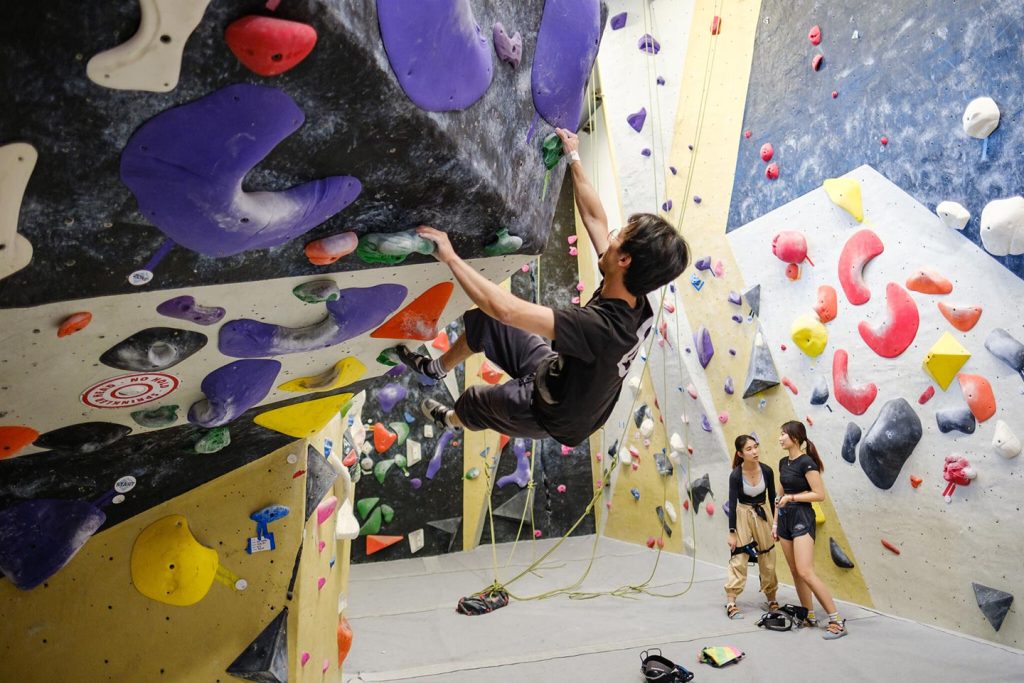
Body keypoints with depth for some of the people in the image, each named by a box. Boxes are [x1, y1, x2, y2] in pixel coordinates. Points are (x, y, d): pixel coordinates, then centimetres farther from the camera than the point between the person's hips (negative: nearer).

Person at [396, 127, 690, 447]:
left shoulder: (601, 328, -44)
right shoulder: (633, 303, -20)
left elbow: (505, 308, -46)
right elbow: (595, 219, -7)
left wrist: (450, 257, -36)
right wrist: (574, 159, -1)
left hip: (554, 413, -6)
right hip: (560, 371, 6)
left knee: (473, 401, 23)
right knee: (483, 322, 7)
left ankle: (451, 421, 60)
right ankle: (437, 368, 36)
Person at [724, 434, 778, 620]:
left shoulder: (767, 471, -12)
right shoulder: (736, 475, -20)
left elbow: (772, 498, 0)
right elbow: (732, 504, -16)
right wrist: (732, 532, -15)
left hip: (762, 514, 3)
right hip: (743, 515, -3)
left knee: (768, 559, 10)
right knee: (739, 558, -7)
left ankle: (771, 599, 27)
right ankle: (730, 602, -2)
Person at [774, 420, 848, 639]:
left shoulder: (806, 462, -14)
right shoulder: (783, 463, 10)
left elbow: (820, 494, -17)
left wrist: (792, 497, -16)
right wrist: (775, 522, 16)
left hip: (802, 518, -8)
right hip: (785, 518, 8)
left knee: (805, 572, -14)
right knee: (795, 572, 10)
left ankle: (837, 621, -5)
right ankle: (810, 617, 20)